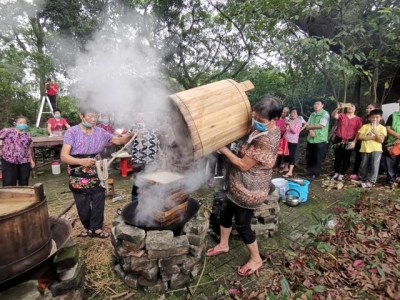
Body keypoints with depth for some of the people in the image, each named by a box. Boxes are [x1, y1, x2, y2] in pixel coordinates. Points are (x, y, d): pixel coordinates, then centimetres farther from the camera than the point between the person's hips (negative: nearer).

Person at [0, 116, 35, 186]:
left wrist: (31, 160, 10)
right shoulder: (7, 131, -3)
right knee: (9, 183, 2)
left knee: (24, 183, 10)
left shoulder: (27, 136, 8)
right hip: (8, 161, -3)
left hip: (24, 162, 3)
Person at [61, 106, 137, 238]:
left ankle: (96, 228, 26)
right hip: (79, 178, -3)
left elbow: (119, 140, 4)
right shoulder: (72, 132, -12)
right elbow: (64, 156, -19)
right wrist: (82, 161, -36)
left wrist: (131, 136, -17)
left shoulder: (100, 132, 0)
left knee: (98, 202, 8)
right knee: (83, 206, 11)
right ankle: (87, 226, 36)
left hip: (97, 175, 3)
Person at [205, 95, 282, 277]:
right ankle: (223, 245, 46)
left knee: (242, 225, 8)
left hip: (250, 190, -10)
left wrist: (223, 149, -18)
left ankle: (256, 260, 33)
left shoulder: (266, 141, -31)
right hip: (241, 186, 10)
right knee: (226, 214, 22)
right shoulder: (267, 129, -1)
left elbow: (243, 165, -26)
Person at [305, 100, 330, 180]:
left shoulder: (325, 114, -6)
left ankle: (315, 174, 12)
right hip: (310, 139, 6)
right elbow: (307, 126, 10)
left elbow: (321, 125, -16)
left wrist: (310, 126, -4)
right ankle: (309, 173, 23)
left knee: (318, 159, 1)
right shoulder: (312, 114, 14)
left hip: (320, 140, -6)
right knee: (309, 157, 10)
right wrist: (311, 130, -12)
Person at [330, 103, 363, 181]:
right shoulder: (341, 115, 4)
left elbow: (358, 132, -1)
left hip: (349, 141, 0)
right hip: (338, 140, 1)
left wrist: (354, 142, -10)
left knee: (346, 158, 5)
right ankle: (336, 173, 23)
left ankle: (341, 175, 16)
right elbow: (333, 115, -18)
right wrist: (338, 108, -36)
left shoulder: (358, 119, 2)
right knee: (337, 157, 10)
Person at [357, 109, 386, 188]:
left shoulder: (382, 128, 2)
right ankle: (363, 180, 25)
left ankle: (370, 182, -3)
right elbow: (360, 137, -6)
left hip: (377, 150, -1)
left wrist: (376, 133, -22)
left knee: (374, 166, -11)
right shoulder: (365, 126, 2)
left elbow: (381, 140, -7)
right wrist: (371, 137, -12)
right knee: (364, 166, 10)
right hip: (365, 149, 1)